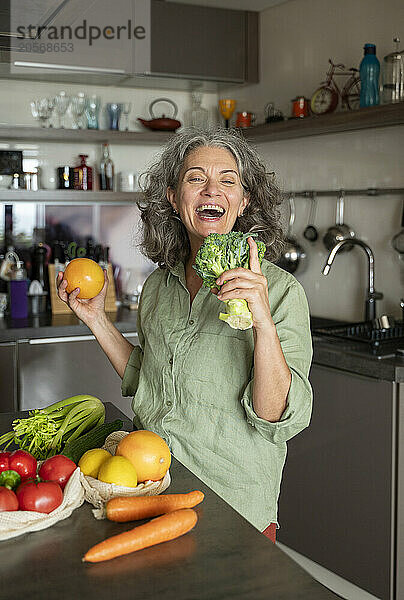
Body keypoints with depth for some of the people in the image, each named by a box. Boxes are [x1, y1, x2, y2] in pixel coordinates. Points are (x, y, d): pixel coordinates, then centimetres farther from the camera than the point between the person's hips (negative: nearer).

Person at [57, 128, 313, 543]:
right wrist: (95, 318, 6)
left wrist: (264, 321, -32)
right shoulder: (158, 285, 3)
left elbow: (278, 419, -19)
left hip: (233, 510, -4)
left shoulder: (279, 289, -13)